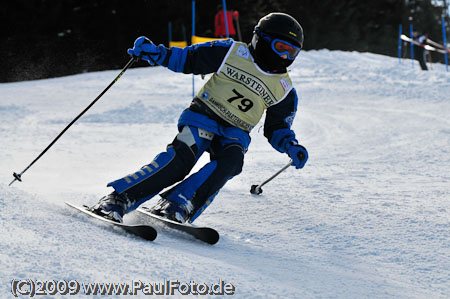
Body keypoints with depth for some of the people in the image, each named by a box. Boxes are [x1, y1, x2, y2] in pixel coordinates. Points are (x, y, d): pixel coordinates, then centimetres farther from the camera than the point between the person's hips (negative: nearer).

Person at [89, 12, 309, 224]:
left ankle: (176, 207, -36)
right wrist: (155, 53, -12)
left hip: (234, 135, 3)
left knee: (230, 161, -31)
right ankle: (116, 200, -27)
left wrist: (291, 146, -4)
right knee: (181, 157, -28)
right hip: (203, 118, -3)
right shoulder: (232, 53, 1)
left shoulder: (284, 90, 9)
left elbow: (277, 128, 16)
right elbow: (187, 58, 3)